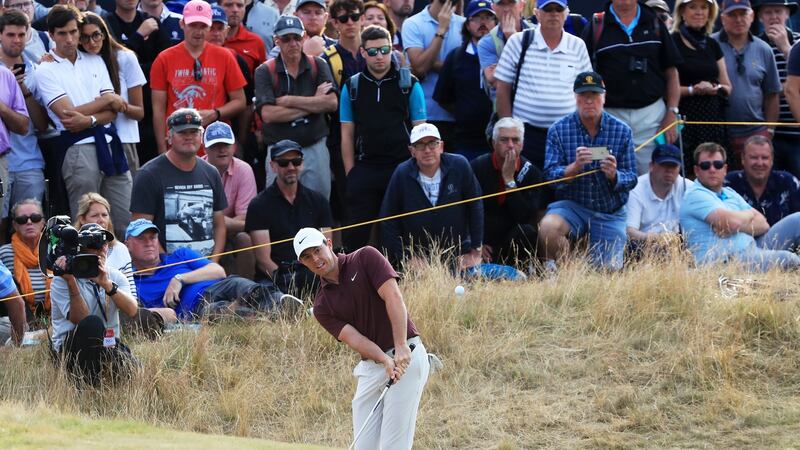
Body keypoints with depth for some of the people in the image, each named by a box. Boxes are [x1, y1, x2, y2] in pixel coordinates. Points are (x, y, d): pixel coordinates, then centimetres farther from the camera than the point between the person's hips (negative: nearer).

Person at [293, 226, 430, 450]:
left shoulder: (366, 258, -2)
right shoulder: (322, 306, 9)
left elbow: (394, 297, -14)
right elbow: (354, 338, -6)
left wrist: (401, 348, -26)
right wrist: (385, 360, -25)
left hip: (406, 356, -6)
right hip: (371, 368, 6)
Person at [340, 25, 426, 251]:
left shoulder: (409, 85, 4)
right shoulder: (352, 87, 9)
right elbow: (347, 134, 10)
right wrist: (350, 173, 3)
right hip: (364, 170, 1)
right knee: (355, 235, -2)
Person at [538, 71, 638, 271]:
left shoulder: (622, 131, -1)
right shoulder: (559, 130, -3)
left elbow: (631, 180, -2)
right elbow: (550, 175, -10)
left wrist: (614, 176, -25)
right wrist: (575, 166, -29)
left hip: (610, 213, 1)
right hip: (572, 204, -1)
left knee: (609, 269, -9)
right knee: (548, 226, -33)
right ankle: (553, 270, -4)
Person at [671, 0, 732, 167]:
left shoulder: (712, 45, 16)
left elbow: (728, 88, 18)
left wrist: (716, 88, -3)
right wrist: (692, 90, -19)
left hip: (713, 120, 5)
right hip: (684, 119, -5)